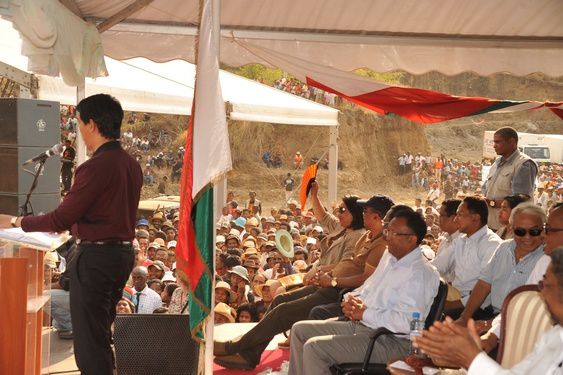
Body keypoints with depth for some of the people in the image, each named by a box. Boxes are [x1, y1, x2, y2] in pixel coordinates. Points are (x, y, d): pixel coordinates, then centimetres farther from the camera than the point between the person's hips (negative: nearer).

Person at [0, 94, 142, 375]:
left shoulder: (96, 167, -20)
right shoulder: (131, 165, 7)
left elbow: (62, 218, -18)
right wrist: (72, 225, 27)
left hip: (95, 256, -9)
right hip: (124, 252, 9)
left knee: (88, 337, -1)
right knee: (101, 332, 21)